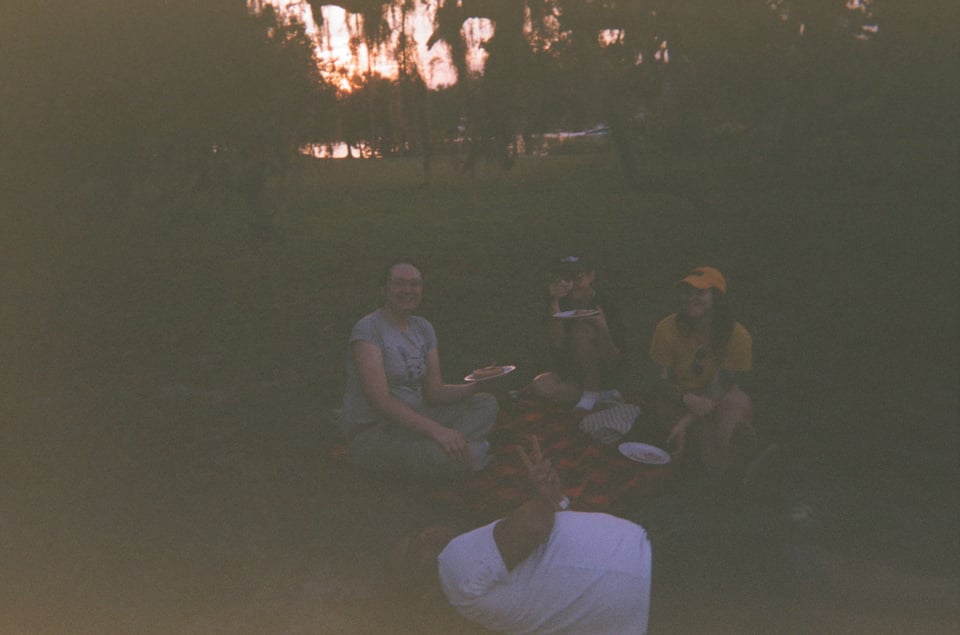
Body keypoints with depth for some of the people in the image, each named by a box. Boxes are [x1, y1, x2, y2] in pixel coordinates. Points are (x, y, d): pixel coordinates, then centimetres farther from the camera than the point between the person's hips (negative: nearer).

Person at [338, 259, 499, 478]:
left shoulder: (424, 328, 9)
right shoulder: (368, 329, -15)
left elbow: (434, 392, 6)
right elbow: (380, 399, -23)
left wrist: (475, 386, -13)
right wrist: (435, 429, -31)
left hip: (414, 421, 8)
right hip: (372, 432, -8)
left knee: (486, 403, -3)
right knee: (449, 457, -32)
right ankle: (468, 449, -1)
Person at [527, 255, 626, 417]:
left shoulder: (605, 306, -14)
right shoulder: (560, 303, -3)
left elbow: (614, 362, -19)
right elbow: (556, 343, -20)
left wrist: (603, 330, -37)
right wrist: (554, 302, -27)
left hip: (604, 376, -4)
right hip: (570, 375, 5)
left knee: (581, 329, -25)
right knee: (537, 387, -24)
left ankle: (592, 395, -13)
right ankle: (603, 396, -7)